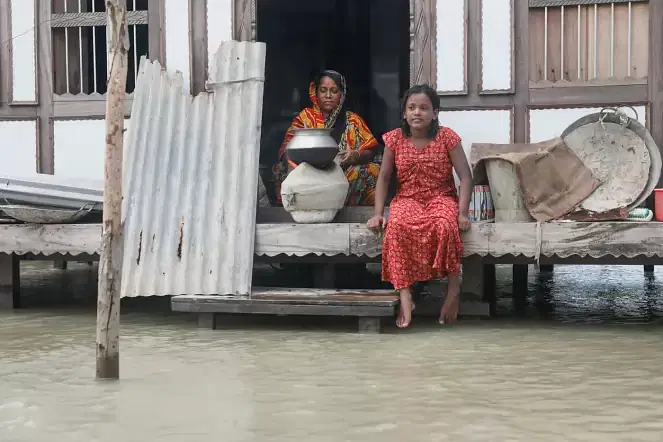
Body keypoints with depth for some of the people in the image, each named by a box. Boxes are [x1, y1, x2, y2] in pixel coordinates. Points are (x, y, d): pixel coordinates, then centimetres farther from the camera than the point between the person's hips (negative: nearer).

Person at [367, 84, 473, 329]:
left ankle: (454, 288, -21)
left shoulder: (447, 137, -4)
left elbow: (465, 176, -7)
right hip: (407, 199, 1)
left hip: (441, 197, -1)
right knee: (396, 226, -35)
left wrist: (462, 213, -19)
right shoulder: (395, 138, 1)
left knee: (446, 225, -38)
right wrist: (378, 213, -8)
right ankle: (405, 296, -33)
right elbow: (384, 178, 5)